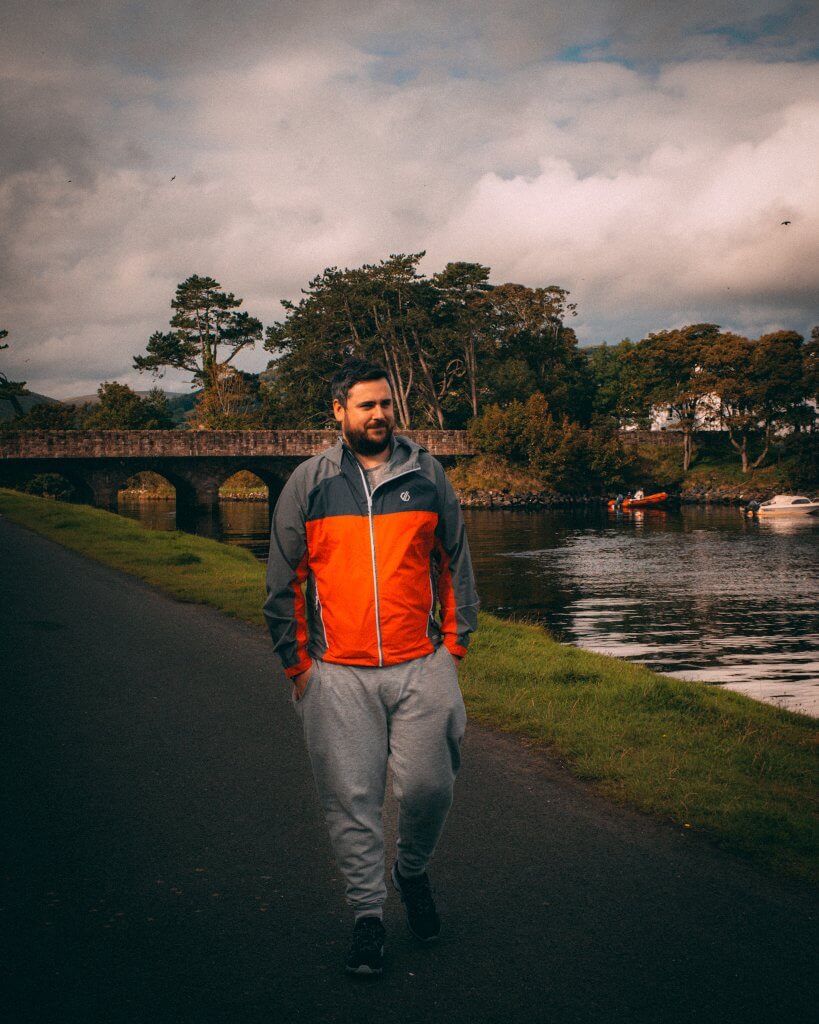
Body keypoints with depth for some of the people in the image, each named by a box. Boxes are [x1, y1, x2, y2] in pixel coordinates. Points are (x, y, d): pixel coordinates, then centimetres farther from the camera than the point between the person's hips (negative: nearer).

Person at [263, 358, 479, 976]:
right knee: (352, 799, 3)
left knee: (428, 787, 3)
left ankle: (413, 872, 33)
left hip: (420, 668, 1)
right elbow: (284, 582, 7)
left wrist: (455, 644, 8)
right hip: (338, 675, -1)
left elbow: (456, 564, 12)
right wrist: (296, 662, 5)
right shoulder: (308, 484, 3)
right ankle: (368, 914, 18)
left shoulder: (427, 475, 6)